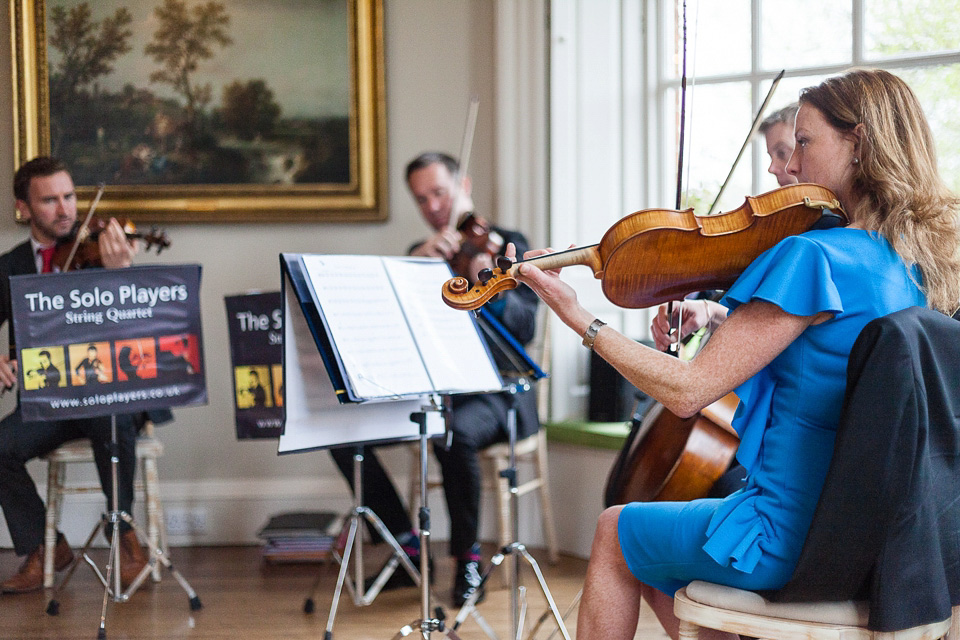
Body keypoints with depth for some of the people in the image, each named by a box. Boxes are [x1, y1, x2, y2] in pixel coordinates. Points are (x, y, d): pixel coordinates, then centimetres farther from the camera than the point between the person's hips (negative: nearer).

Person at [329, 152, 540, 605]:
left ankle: (468, 556, -17)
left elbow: (525, 329, -11)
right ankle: (407, 544, -5)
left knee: (455, 434, -38)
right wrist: (417, 262, -16)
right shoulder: (420, 254, 17)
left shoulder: (507, 244, 2)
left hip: (491, 391, -5)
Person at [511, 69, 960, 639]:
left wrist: (581, 320, -10)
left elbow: (688, 392, -19)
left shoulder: (814, 255, -21)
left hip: (793, 540, -8)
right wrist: (720, 316, 5)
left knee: (616, 533, 19)